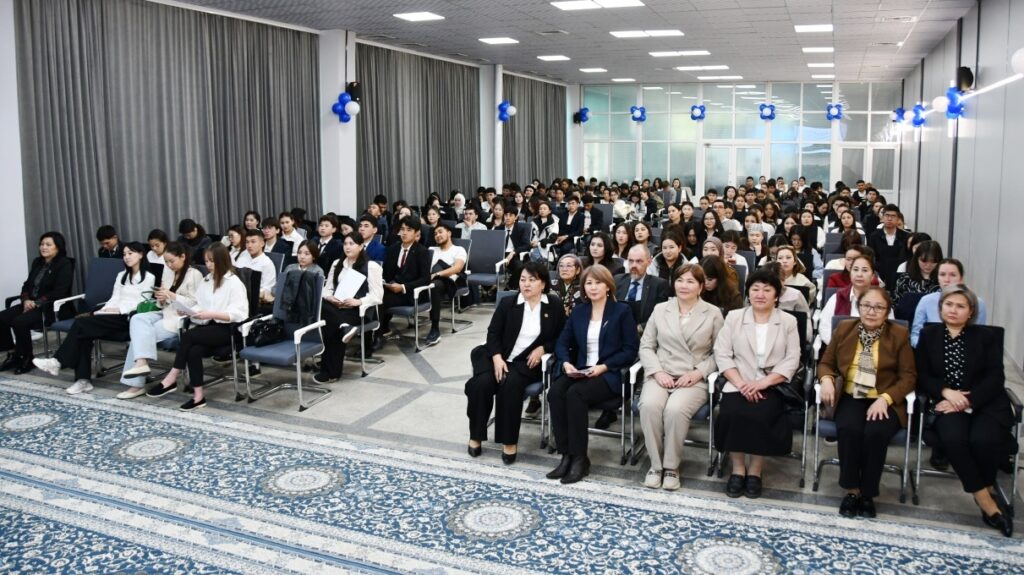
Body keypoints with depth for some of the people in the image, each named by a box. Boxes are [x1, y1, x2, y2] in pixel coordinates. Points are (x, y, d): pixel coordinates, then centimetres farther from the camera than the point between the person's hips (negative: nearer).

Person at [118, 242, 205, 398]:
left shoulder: (194, 275, -6)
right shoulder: (168, 272, 16)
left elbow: (195, 304, -13)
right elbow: (164, 303, 19)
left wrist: (171, 295, -18)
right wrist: (161, 299, -4)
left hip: (181, 318, -7)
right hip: (165, 313, 7)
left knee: (142, 333, -19)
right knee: (137, 319, -19)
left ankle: (138, 380, -18)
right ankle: (141, 362, -29)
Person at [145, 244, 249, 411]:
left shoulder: (234, 282, -6)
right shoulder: (206, 280, 16)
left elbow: (237, 314, -14)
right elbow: (200, 306, 13)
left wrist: (211, 314, -22)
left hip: (228, 330, -6)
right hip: (210, 327, 6)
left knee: (188, 335, -26)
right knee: (194, 351, -26)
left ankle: (172, 378, -15)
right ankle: (198, 396, -24)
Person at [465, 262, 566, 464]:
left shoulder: (554, 308, 4)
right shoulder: (507, 303, 6)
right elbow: (493, 332, 2)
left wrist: (543, 348, -10)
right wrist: (497, 358, -14)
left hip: (527, 362, -2)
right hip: (499, 357, 2)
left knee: (510, 385, -33)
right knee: (481, 384, -27)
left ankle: (510, 441, -20)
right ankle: (476, 436, -8)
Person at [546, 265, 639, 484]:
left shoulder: (622, 311, 2)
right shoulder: (579, 311, 16)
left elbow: (630, 350, -5)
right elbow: (562, 342, 12)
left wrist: (603, 367, -17)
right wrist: (566, 363, -10)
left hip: (609, 375, -5)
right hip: (580, 371, 5)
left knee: (575, 394, -33)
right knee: (555, 392, -27)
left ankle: (579, 458, -24)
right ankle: (567, 455, -23)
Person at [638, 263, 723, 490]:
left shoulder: (713, 313, 7)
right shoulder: (660, 309, 12)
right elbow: (646, 346, 9)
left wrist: (698, 372, -10)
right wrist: (657, 371, -7)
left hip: (694, 380, -2)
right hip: (660, 376, 2)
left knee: (675, 409, -33)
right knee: (649, 405, -31)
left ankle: (671, 466, -12)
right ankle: (655, 464, -13)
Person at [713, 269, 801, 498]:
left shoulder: (788, 321, 8)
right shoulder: (734, 317, 9)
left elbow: (792, 360, -1)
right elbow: (722, 354, 1)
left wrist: (764, 382, -16)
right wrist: (741, 383, -14)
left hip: (772, 386, -1)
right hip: (739, 384, 1)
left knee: (761, 416, -29)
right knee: (732, 413, -28)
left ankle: (755, 470, -9)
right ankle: (738, 469, -10)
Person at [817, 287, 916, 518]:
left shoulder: (899, 334, 0)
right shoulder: (844, 329, 7)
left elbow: (909, 376, -2)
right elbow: (826, 363, 13)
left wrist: (885, 398, -18)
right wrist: (827, 379, -11)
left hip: (885, 401, -1)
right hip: (851, 397, 2)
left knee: (875, 432, -32)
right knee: (848, 428, -31)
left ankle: (867, 494, -11)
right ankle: (852, 490, -13)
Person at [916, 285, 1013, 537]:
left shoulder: (986, 336, 9)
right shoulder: (929, 334, 12)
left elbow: (996, 378, -1)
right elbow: (922, 376, 8)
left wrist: (967, 400, -14)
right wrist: (946, 391, -12)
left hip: (986, 403, 0)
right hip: (948, 403, 1)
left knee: (983, 439, -32)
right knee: (953, 438, -32)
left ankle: (985, 489, -4)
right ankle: (986, 501, -19)